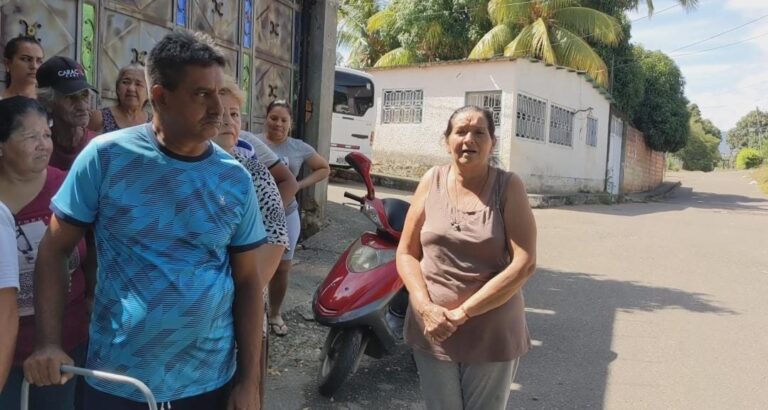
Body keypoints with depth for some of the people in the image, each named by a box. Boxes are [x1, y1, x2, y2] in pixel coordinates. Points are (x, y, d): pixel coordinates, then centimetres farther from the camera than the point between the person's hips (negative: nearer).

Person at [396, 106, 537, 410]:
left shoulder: (508, 187, -7)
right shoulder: (432, 181, -1)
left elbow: (524, 264, -14)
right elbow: (406, 253, 1)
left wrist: (463, 312, -17)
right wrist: (425, 307, -15)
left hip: (492, 334, -2)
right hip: (433, 330, 2)